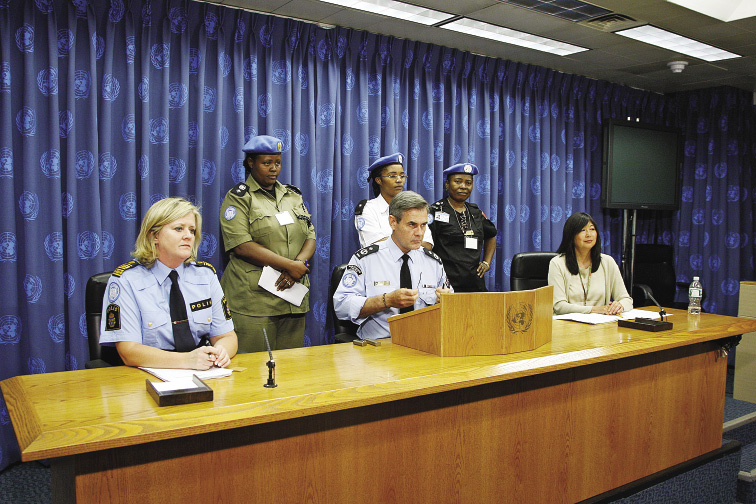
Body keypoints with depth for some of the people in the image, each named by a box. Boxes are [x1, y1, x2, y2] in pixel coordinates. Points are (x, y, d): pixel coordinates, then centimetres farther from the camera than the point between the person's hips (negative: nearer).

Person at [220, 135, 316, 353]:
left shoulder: (293, 195, 18)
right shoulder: (238, 198, 1)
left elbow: (310, 237, 12)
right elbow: (242, 246, -12)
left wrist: (299, 265, -10)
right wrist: (290, 265, -15)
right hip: (253, 299, -5)